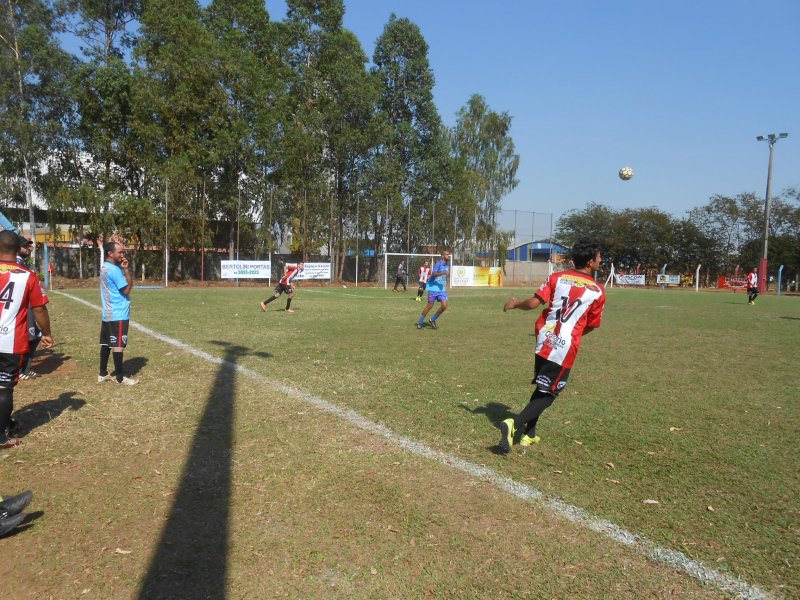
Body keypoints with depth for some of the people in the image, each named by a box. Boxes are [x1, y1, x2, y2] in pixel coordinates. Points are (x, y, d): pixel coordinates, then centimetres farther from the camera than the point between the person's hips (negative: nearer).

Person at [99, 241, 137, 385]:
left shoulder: (105, 268, 14)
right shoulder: (114, 269, -17)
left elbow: (119, 287, 15)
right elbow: (127, 289, -16)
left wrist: (123, 269, 4)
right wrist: (126, 269, -12)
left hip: (108, 314, 10)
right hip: (118, 315, -10)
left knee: (106, 344, 13)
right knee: (118, 345, -4)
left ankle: (103, 374, 19)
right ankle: (120, 378, 1)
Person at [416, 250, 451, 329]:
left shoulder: (448, 264, 7)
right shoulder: (438, 263, -17)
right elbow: (433, 274, -32)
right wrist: (443, 272, -44)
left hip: (442, 288, 6)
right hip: (433, 288, -6)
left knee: (444, 306, -6)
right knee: (430, 306, -1)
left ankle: (433, 320, 14)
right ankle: (420, 322, 17)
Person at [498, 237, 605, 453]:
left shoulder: (556, 278, 2)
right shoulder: (597, 291, -3)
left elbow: (533, 303, -6)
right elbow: (593, 325, 6)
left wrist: (514, 304, 12)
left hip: (544, 340, 4)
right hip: (565, 347, -4)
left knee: (541, 387, 21)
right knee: (548, 394, 4)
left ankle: (529, 434, 22)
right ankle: (514, 424, -15)